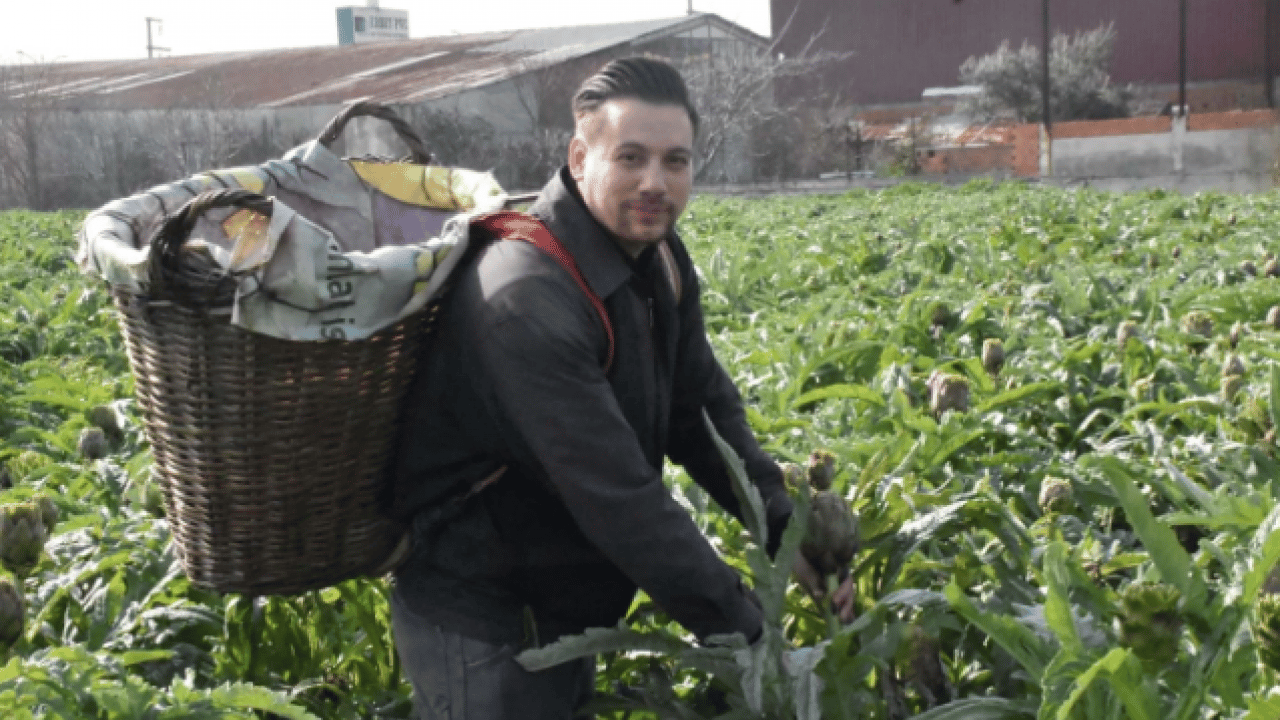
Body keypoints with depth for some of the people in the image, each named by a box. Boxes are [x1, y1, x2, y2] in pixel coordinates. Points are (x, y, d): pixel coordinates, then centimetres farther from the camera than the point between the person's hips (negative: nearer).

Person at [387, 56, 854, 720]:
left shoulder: (658, 255, -1)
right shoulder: (529, 302, -30)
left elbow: (703, 411, 4)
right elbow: (618, 497, -31)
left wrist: (789, 533, -8)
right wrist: (743, 633, -26)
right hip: (482, 623, -8)